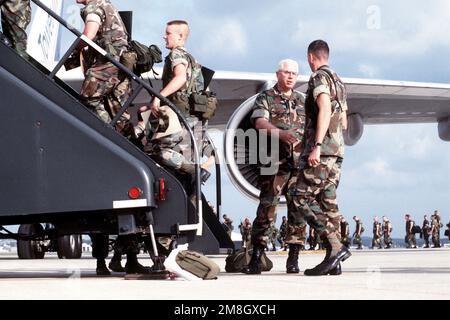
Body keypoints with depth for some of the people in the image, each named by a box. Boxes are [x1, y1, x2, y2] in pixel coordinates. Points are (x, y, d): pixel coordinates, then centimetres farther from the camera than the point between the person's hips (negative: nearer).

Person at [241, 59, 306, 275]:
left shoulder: (303, 101, 21)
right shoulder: (265, 98, 8)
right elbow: (260, 122, -8)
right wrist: (281, 133, -25)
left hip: (299, 163, 4)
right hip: (275, 162, -4)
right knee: (266, 208, -9)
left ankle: (293, 259, 7)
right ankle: (256, 259, -7)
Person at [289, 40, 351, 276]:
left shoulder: (319, 77, -5)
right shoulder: (338, 81, 23)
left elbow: (325, 110, -19)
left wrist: (317, 146, -24)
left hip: (322, 149, -9)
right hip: (337, 149, 9)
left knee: (302, 197, -10)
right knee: (327, 201, 6)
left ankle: (335, 246, -19)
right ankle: (333, 261, 2)